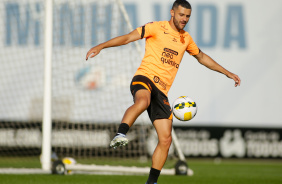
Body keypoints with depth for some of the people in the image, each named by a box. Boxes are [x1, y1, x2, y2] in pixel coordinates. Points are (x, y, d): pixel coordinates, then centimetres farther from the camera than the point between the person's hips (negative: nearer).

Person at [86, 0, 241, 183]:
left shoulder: (186, 39, 20)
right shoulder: (157, 28, 2)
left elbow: (202, 57, 37)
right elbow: (128, 37, -6)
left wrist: (228, 73, 40)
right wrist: (101, 46, -17)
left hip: (162, 91, 6)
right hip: (144, 78, -5)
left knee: (166, 140, -2)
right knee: (143, 101, -44)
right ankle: (120, 135, -55)